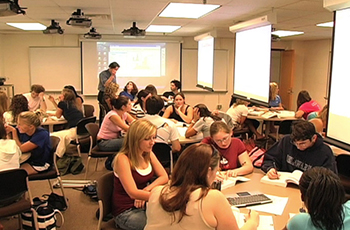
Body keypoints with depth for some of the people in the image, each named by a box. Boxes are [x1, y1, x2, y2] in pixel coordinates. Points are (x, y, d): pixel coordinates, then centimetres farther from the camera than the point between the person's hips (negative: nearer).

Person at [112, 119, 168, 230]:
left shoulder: (148, 153, 2)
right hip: (126, 212, -6)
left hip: (143, 204, 6)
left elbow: (164, 177, 2)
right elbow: (133, 193, -26)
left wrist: (146, 190, -15)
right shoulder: (123, 159, -20)